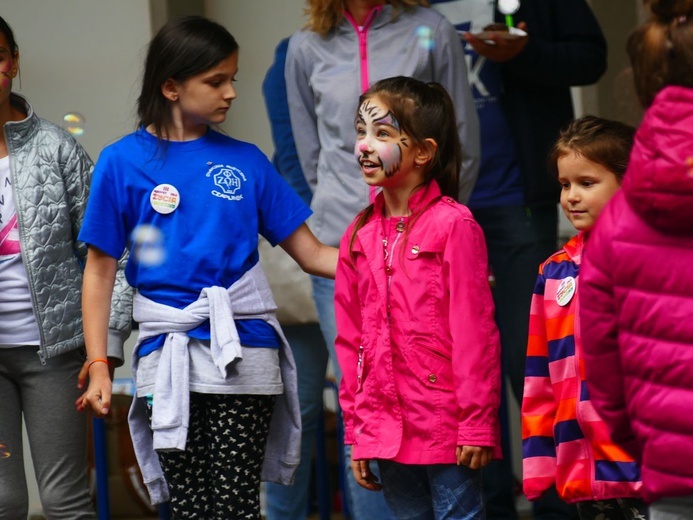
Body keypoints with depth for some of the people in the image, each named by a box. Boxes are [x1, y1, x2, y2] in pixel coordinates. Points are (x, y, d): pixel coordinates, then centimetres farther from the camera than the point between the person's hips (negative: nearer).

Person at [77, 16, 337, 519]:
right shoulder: (123, 162, 2)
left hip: (241, 350, 0)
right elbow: (100, 271, 4)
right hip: (167, 358, 0)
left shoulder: (245, 160, 6)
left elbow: (311, 253, 8)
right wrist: (98, 366, -2)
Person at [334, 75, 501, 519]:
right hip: (387, 429, 6)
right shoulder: (359, 236, 10)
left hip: (446, 426, -6)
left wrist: (477, 423, -12)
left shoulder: (453, 224, -8)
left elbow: (474, 331, -10)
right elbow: (351, 340, 14)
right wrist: (357, 433, 13)